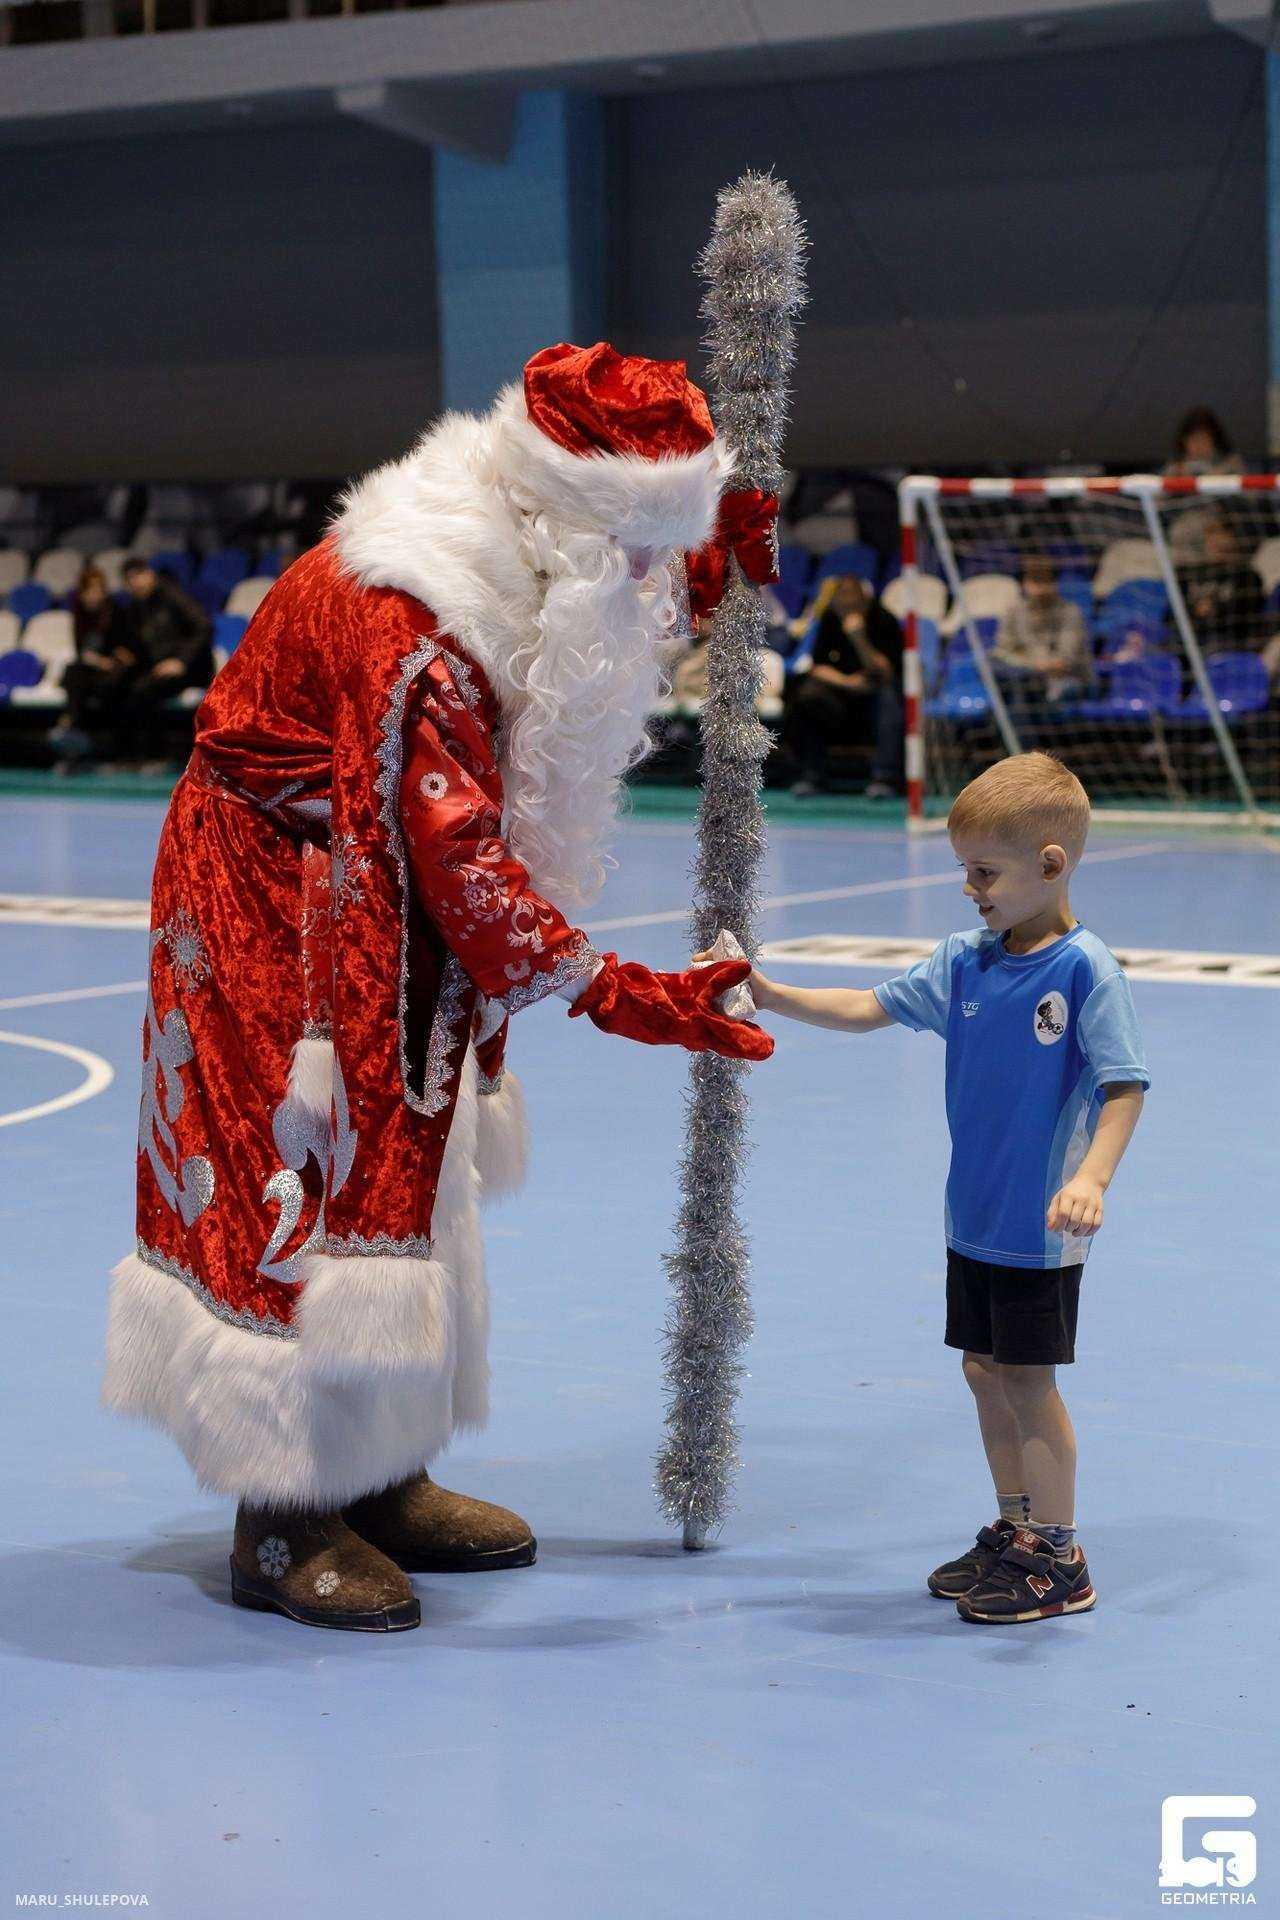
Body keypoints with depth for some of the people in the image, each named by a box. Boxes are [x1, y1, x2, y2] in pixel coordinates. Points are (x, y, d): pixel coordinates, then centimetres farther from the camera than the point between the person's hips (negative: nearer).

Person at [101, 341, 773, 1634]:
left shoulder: (512, 582, 0)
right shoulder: (400, 618, -31)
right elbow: (458, 852, -32)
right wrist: (614, 995, -31)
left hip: (382, 916, 10)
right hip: (274, 915, -10)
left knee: (406, 1173, 13)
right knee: (307, 1185, -8)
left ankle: (380, 1479, 24)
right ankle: (286, 1525, 2)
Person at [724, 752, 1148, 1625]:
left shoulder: (1085, 970, -16)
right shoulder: (967, 962, 4)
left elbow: (1125, 1086, -17)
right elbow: (868, 1009, 7)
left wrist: (1091, 1177, -30)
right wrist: (766, 993, -3)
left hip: (1040, 1228, -7)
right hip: (973, 1217, 7)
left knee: (1027, 1381, 0)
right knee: (985, 1372, 14)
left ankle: (1059, 1559, 14)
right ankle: (1016, 1533, 29)